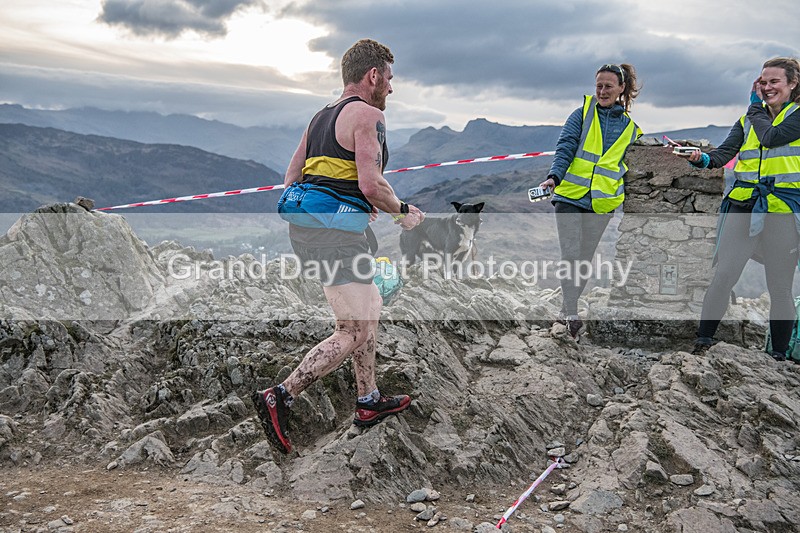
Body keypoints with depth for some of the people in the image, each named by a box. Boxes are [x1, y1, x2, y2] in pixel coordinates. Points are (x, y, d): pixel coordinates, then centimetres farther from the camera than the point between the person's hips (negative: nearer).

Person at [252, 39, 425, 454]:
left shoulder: (322, 116, 20)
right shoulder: (367, 114, -7)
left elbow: (290, 179, 20)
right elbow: (371, 184, -19)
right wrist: (403, 212, 0)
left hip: (304, 226, 10)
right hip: (334, 232, -10)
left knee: (370, 310, 20)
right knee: (355, 333, -7)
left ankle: (368, 402, 27)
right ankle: (279, 397, -9)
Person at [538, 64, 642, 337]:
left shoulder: (630, 128, 12)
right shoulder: (582, 114, 5)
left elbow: (630, 168, 19)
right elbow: (565, 148, -6)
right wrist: (554, 176, -22)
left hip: (602, 204, 2)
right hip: (570, 196, -2)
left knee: (584, 259, 8)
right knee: (570, 255, -13)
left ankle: (565, 310, 22)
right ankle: (571, 314, -12)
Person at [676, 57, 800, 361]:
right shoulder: (749, 120, 16)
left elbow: (771, 136, -14)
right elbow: (725, 153, 4)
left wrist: (755, 106, 3)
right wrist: (702, 159, -18)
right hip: (744, 207, 3)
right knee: (724, 275, -4)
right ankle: (703, 340, 6)